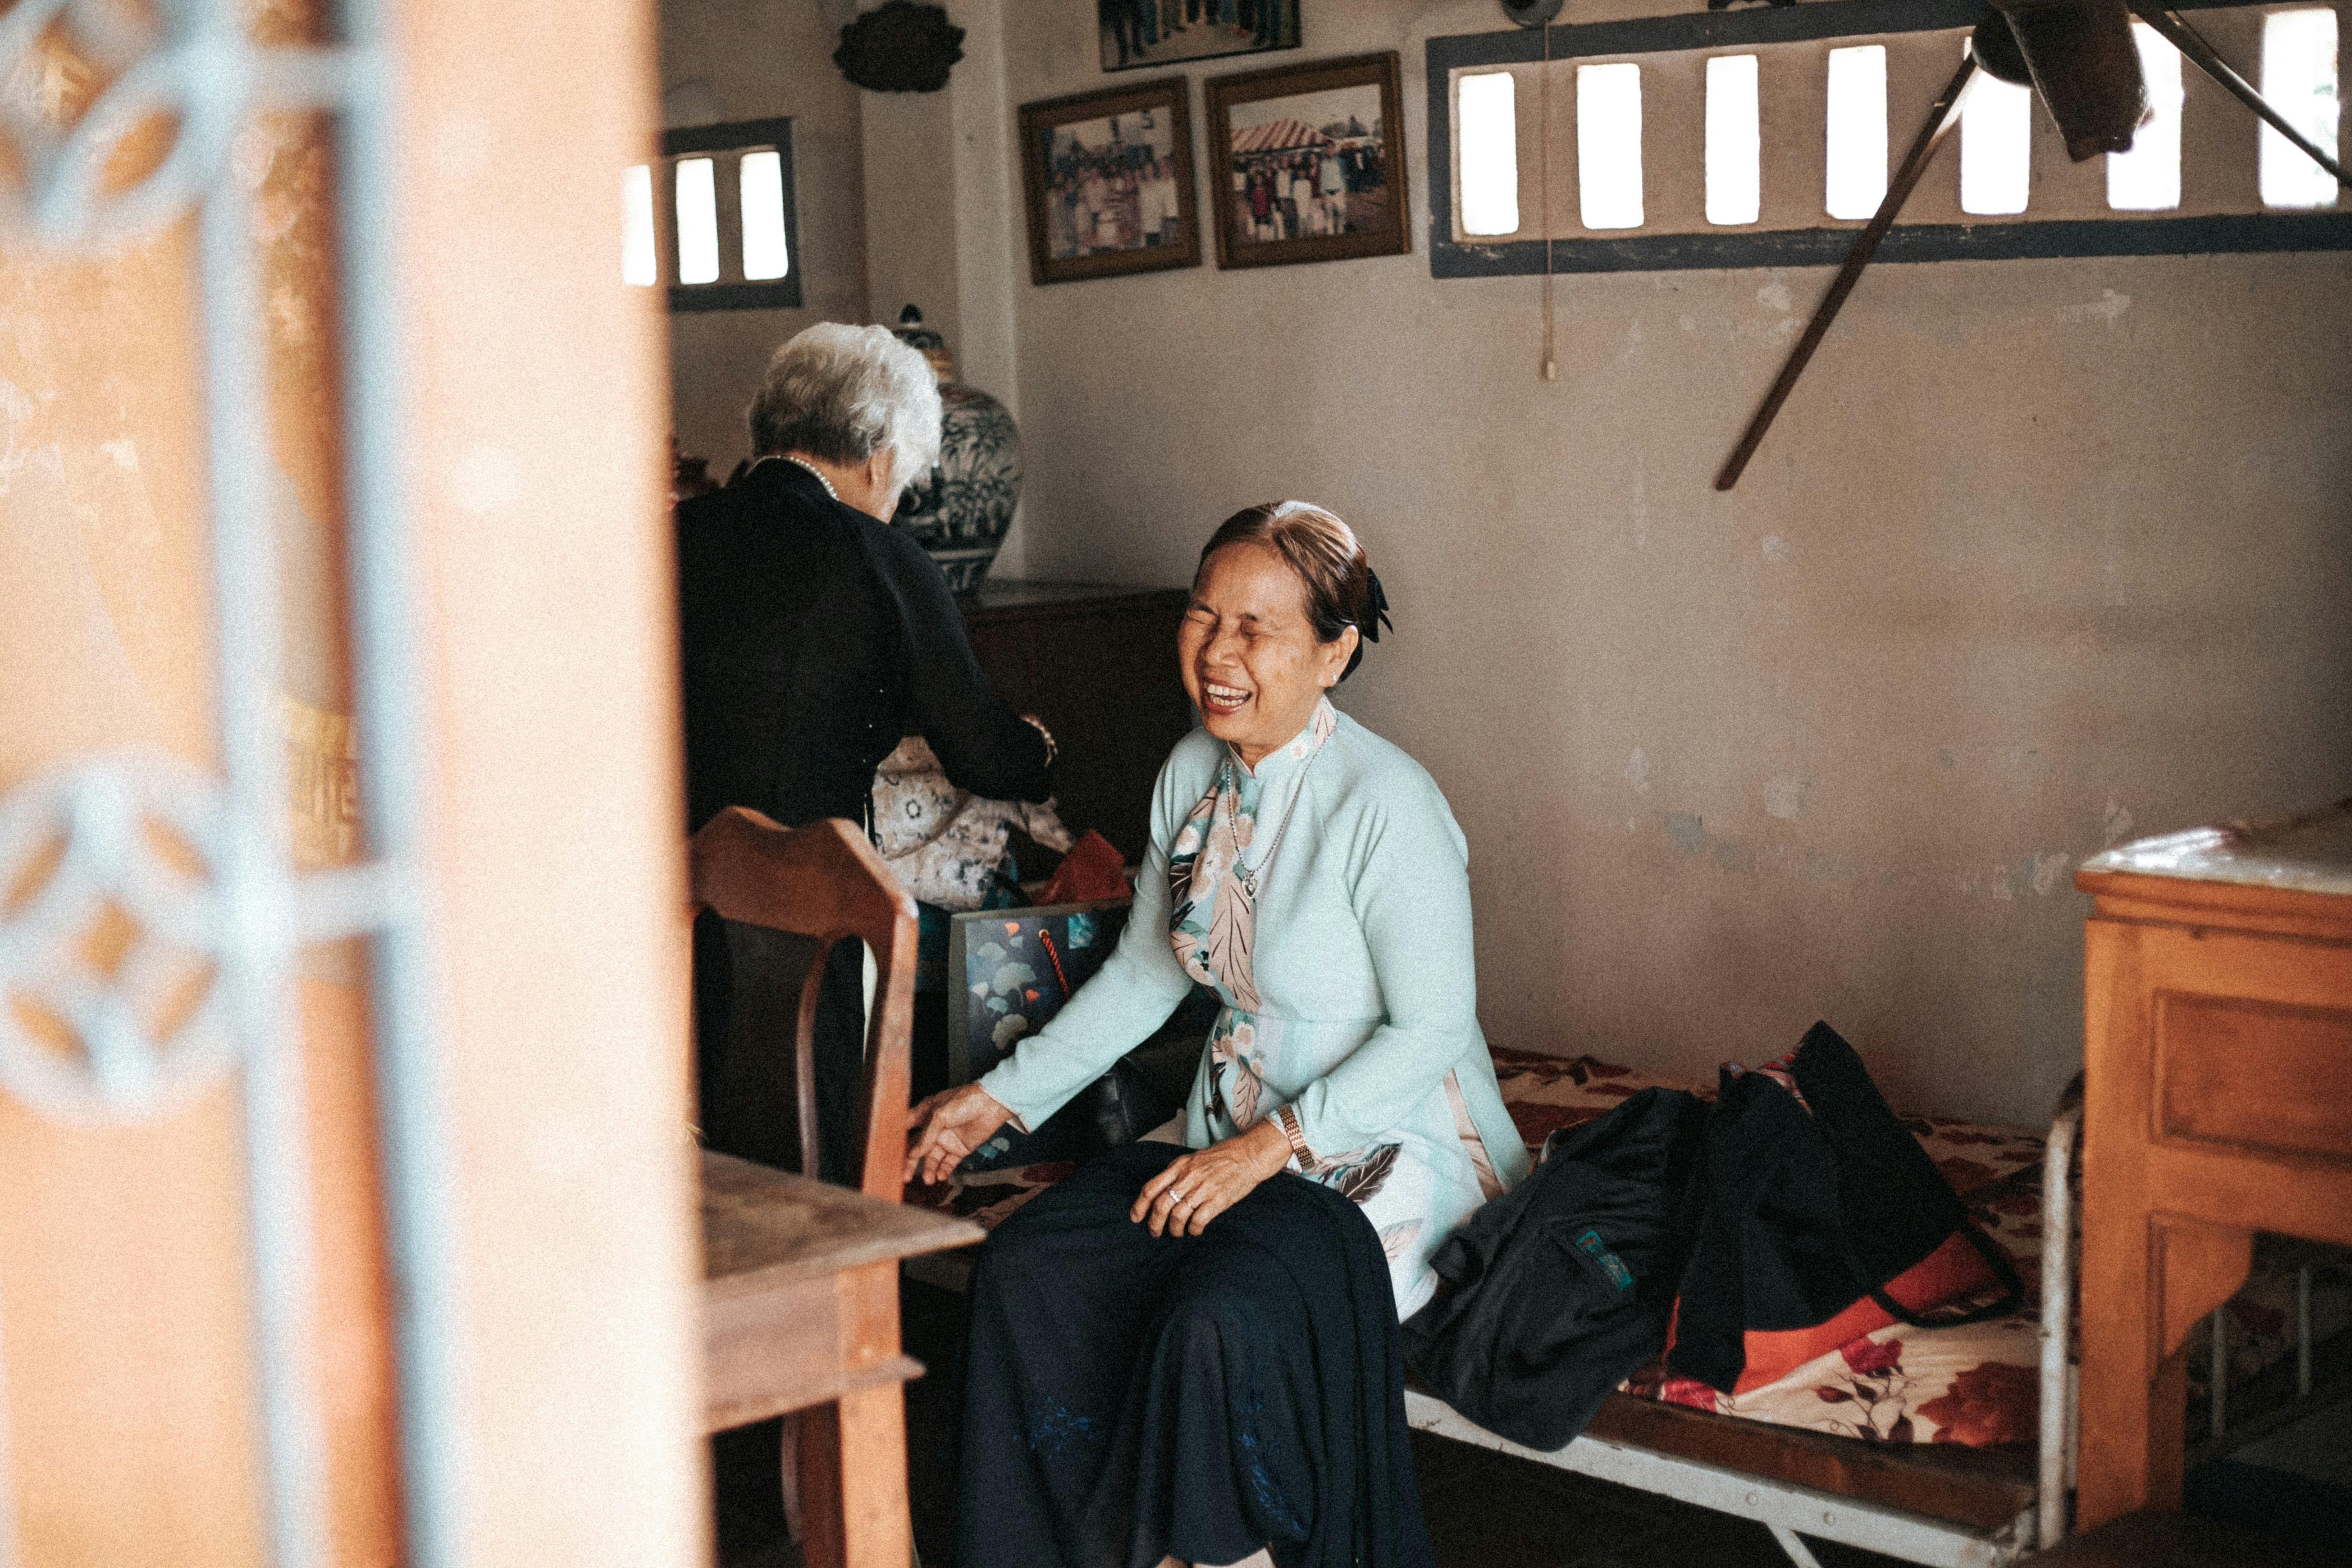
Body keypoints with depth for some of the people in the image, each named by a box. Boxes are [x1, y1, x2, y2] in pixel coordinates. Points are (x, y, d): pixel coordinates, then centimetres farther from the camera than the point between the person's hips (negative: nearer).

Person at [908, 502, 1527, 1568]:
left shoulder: (1385, 804, -20)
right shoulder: (1192, 772, 3)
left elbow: (1431, 1030, -17)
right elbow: (1146, 972, 15)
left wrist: (1271, 1148, -22)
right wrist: (1002, 1096, 12)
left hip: (1384, 1155, -7)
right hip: (1235, 1129, 7)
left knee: (1214, 1322, -31)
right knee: (1024, 1271, -14)